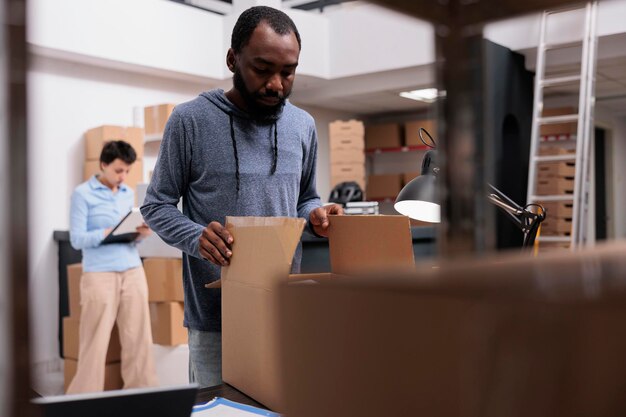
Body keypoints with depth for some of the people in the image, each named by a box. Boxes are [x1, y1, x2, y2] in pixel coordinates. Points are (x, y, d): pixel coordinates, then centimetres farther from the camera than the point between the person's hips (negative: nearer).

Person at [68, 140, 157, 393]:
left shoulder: (128, 193, 14)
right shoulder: (82, 194, -3)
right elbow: (77, 239, -9)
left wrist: (142, 233, -5)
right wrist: (110, 232, -20)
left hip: (133, 272, 5)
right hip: (100, 275, -5)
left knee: (138, 338, 5)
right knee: (95, 342, 0)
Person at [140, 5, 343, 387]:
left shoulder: (303, 125, 6)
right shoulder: (190, 120, -7)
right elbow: (157, 205, -2)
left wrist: (314, 213, -6)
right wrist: (197, 237, -21)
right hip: (214, 315, -3)